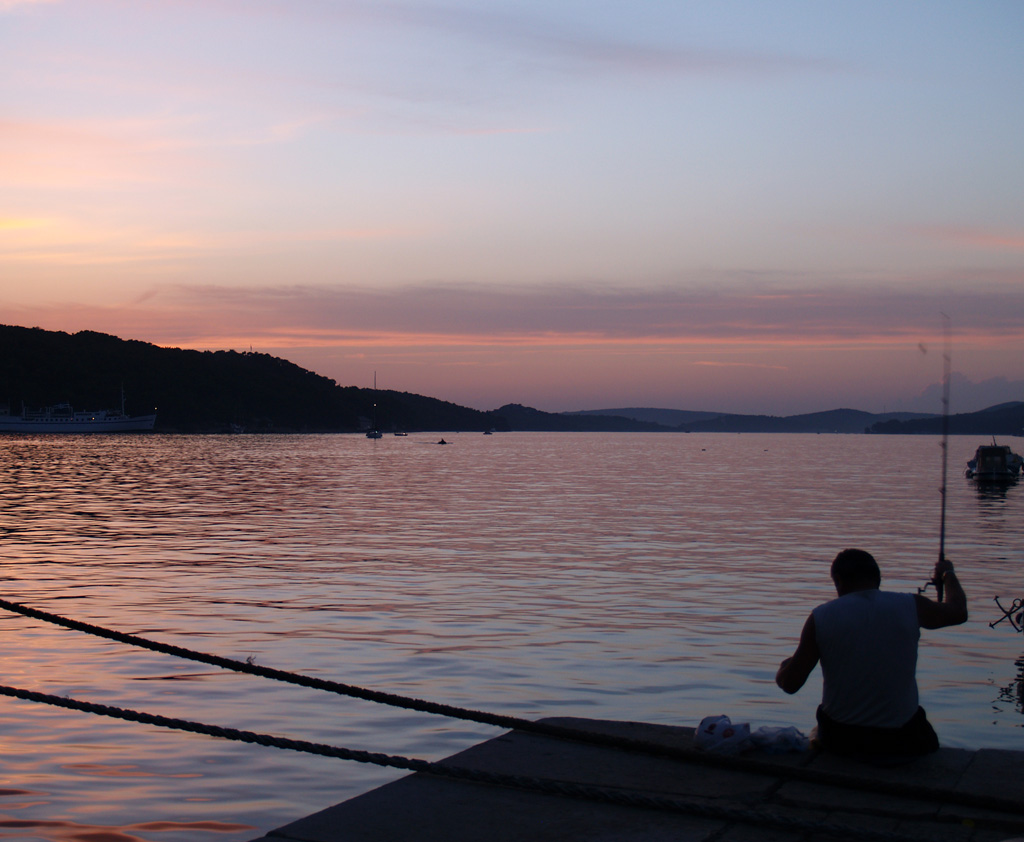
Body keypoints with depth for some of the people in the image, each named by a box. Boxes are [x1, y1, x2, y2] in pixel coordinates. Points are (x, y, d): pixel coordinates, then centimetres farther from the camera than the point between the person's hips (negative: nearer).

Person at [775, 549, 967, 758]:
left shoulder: (821, 617, -9)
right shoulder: (911, 606, -7)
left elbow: (790, 684, -5)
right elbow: (959, 611, 15)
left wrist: (782, 669, 19)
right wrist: (948, 574, 35)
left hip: (839, 741, 0)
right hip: (900, 741, 0)